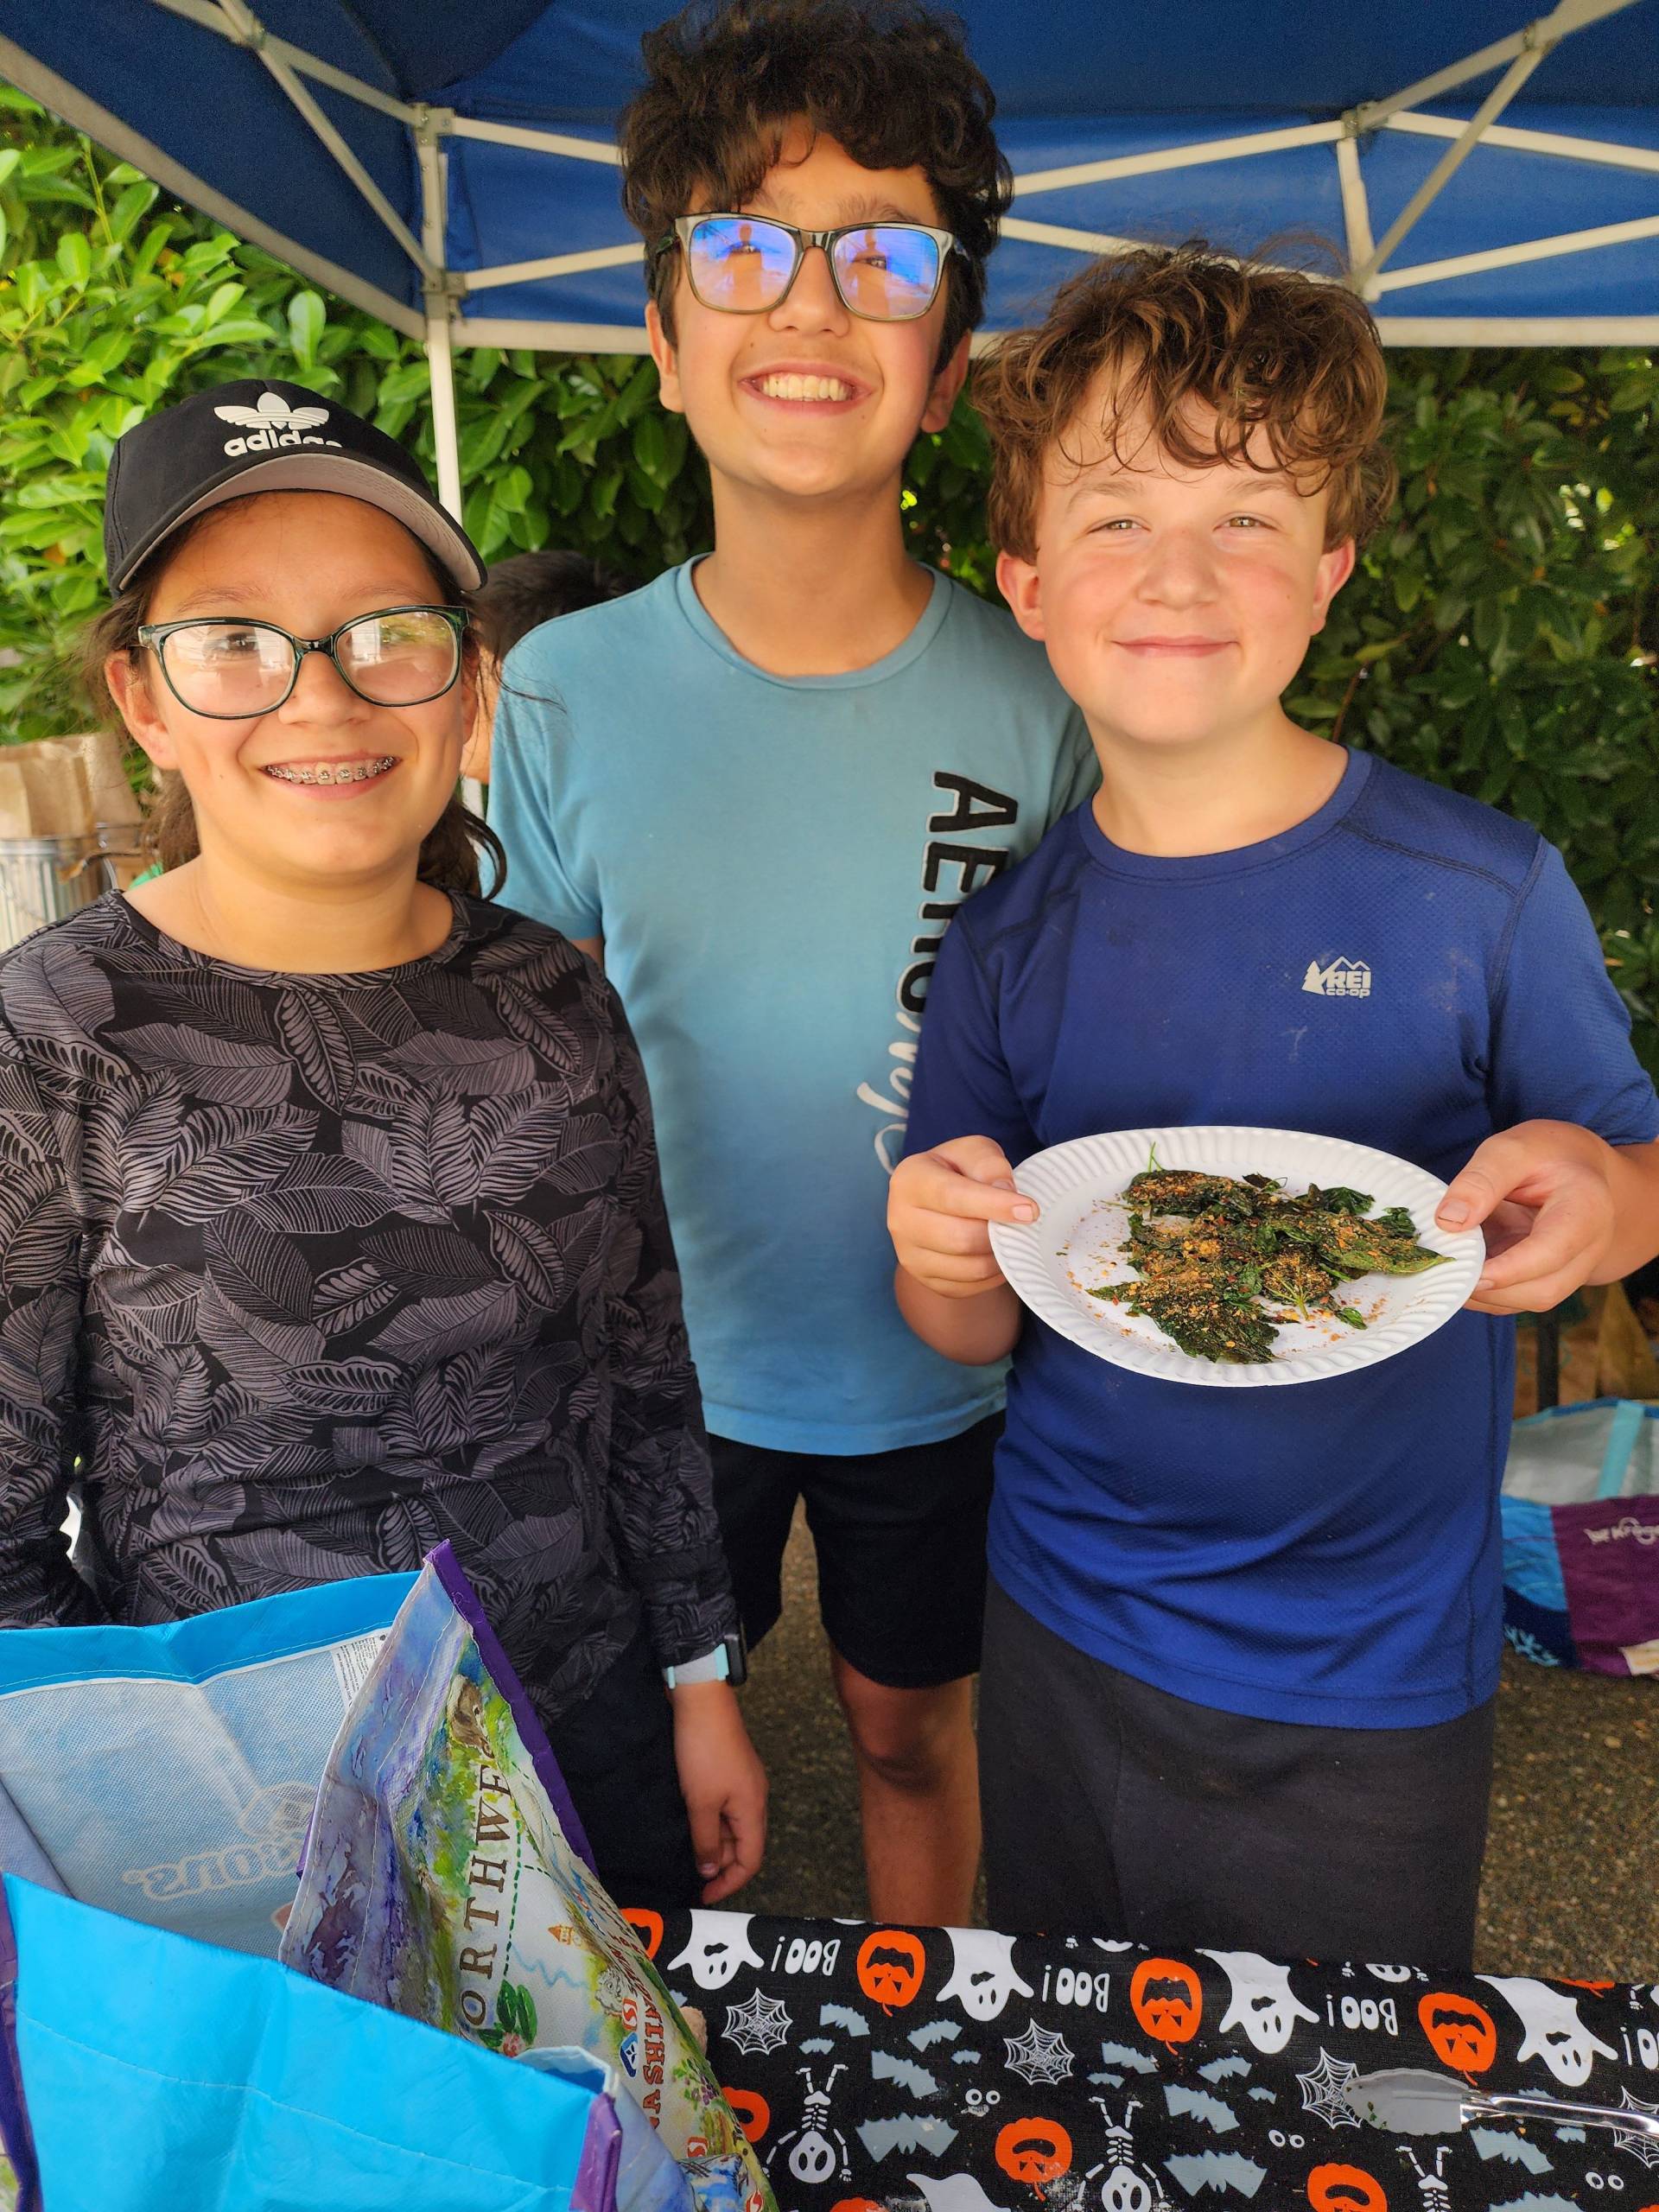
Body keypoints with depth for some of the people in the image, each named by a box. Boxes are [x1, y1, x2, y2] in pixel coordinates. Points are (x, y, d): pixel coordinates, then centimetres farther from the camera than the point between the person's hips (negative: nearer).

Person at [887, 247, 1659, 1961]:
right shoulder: (1009, 938, -5)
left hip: (1371, 1696, -2)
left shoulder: (1482, 893, -14)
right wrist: (948, 1257, -22)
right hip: (1061, 1641, 3)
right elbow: (976, 1336, 0)